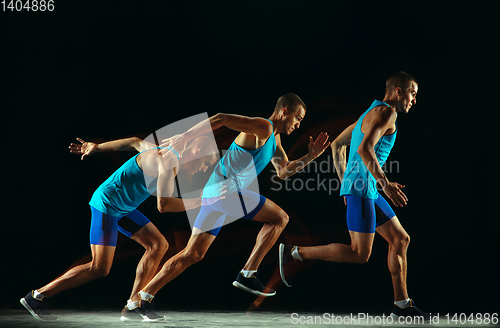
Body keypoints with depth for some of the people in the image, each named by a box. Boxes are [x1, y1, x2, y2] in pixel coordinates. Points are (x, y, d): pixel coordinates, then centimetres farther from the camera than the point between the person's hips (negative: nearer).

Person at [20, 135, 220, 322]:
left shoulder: (165, 152, 6)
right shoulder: (169, 162, -24)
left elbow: (136, 142, 19)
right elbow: (163, 205, -34)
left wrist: (97, 147, 26)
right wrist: (200, 202, -23)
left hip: (123, 208, 10)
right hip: (106, 205, -10)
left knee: (159, 245, 3)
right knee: (99, 268, -10)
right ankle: (37, 297, 1)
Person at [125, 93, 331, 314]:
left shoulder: (274, 138, 22)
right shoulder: (262, 127, -8)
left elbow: (283, 172, 28)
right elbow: (221, 118, -16)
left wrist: (310, 157, 16)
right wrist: (185, 136, -20)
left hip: (213, 192, 10)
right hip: (227, 187, -9)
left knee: (192, 254, 9)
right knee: (279, 218, -3)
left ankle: (142, 297, 9)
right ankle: (247, 275, -3)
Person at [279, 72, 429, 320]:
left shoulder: (371, 113, 22)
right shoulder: (385, 112, -9)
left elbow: (337, 145, 25)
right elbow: (365, 148, -25)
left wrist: (345, 183, 25)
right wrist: (385, 183, -25)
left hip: (368, 191, 11)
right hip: (362, 189, -11)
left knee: (400, 239, 10)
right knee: (360, 254, -8)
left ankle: (401, 304, 12)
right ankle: (295, 253, -2)